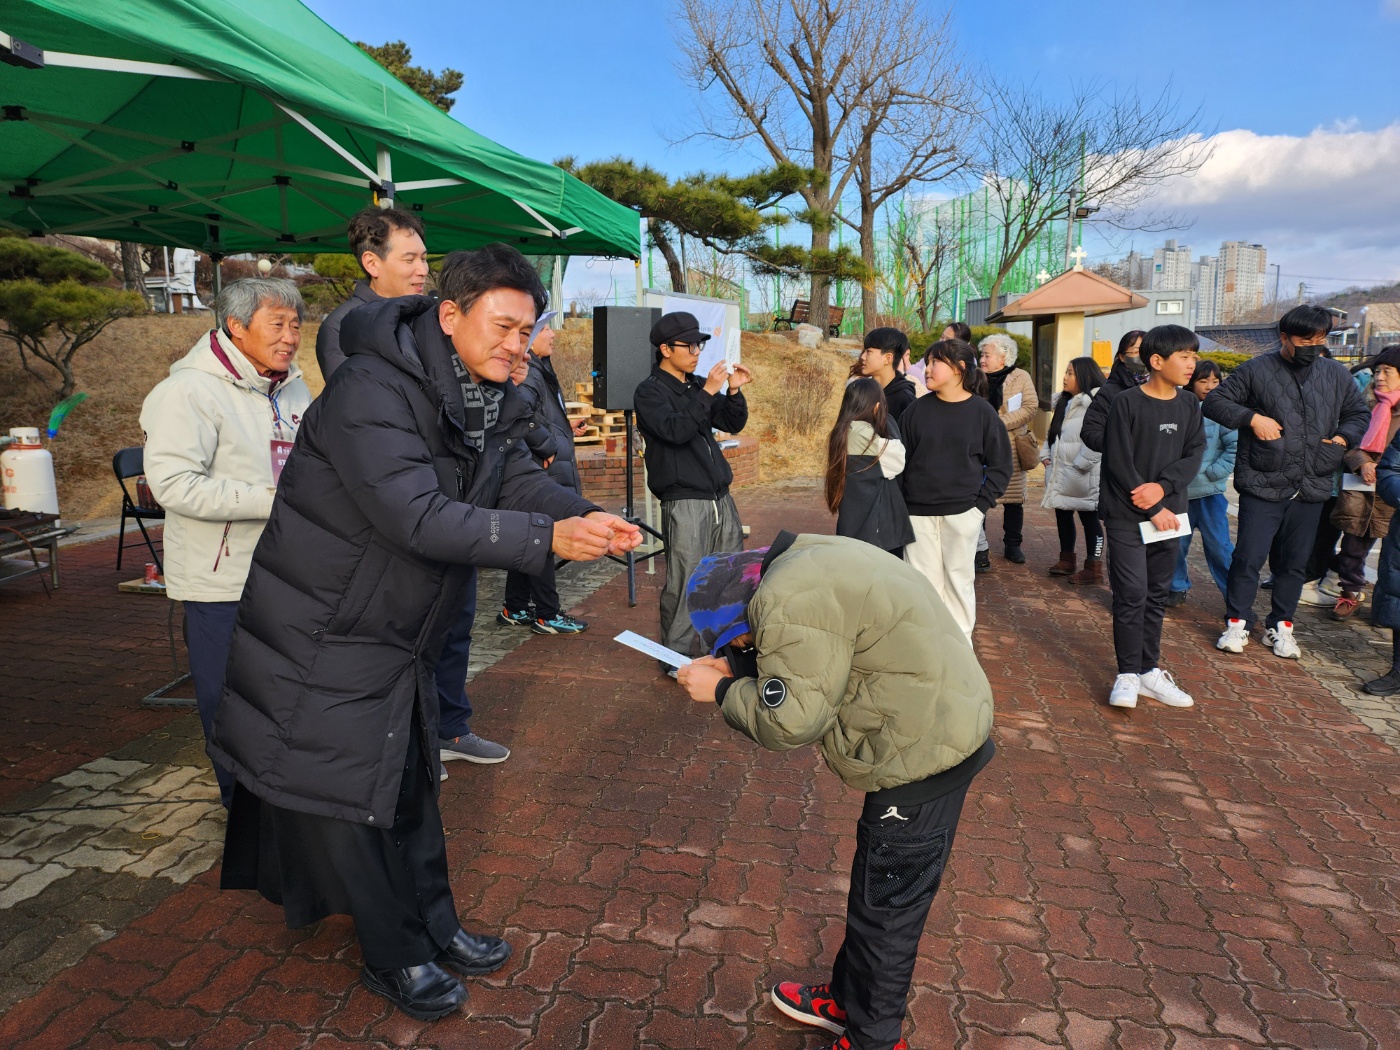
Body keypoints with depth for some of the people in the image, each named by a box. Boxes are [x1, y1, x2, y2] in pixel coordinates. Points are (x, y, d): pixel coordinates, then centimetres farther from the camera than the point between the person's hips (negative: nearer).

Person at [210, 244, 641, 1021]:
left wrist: (588, 518, -23)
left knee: (409, 787, 20)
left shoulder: (481, 398, 2)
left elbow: (518, 477, -3)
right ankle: (397, 962, 25)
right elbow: (416, 514, -36)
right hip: (320, 636, -8)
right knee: (341, 798, 6)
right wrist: (547, 537, -40)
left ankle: (435, 930, 37)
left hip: (399, 635, 8)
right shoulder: (372, 392, -27)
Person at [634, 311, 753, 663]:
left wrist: (734, 391, -1)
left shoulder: (697, 385, 17)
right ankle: (675, 656, 5)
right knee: (685, 584, -6)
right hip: (684, 502, -7)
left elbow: (733, 424, 15)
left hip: (721, 498, 7)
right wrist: (708, 392, -20)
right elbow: (676, 430, -19)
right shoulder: (649, 391, -3)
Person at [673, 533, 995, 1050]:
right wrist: (738, 668, 4)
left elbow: (791, 721, -20)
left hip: (924, 752, -10)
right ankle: (848, 1000, 42)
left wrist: (722, 689, -7)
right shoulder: (806, 561, 9)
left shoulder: (786, 603, -23)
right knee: (876, 894, 24)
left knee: (885, 909, 8)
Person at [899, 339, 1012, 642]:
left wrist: (982, 503, -7)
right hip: (918, 512, 2)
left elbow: (1001, 464, 2)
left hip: (962, 513, -2)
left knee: (959, 580, 7)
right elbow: (901, 458, 7)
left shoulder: (982, 411, -2)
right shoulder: (918, 409, 3)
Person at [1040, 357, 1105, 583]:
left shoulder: (1095, 403, -15)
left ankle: (1093, 567, 8)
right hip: (1060, 473, 9)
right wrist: (1046, 455, 11)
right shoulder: (1064, 402, 16)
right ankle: (1067, 560, 28)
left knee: (1089, 519, 0)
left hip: (1083, 475, -9)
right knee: (1062, 515, 15)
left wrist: (1080, 464, -22)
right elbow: (1053, 432, 23)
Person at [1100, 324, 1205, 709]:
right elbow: (1119, 464, -13)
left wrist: (1163, 486, -16)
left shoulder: (1189, 405, 7)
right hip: (1126, 515, -5)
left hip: (1168, 511, 6)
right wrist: (1152, 509, -13)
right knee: (1132, 593, -7)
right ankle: (1128, 674, 3)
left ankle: (1150, 670, 20)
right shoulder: (1127, 403, -10)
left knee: (1158, 594, 10)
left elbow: (1194, 454, 2)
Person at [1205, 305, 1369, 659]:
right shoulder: (1256, 370, -2)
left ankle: (1280, 626, 24)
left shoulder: (1336, 375, 10)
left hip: (1311, 487, 4)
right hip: (1262, 485, -4)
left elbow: (1360, 413, 22)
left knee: (1293, 562, 11)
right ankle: (1237, 623, 10)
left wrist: (1343, 438, 2)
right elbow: (1215, 401, -2)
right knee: (1248, 557, -4)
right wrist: (1252, 418, -15)